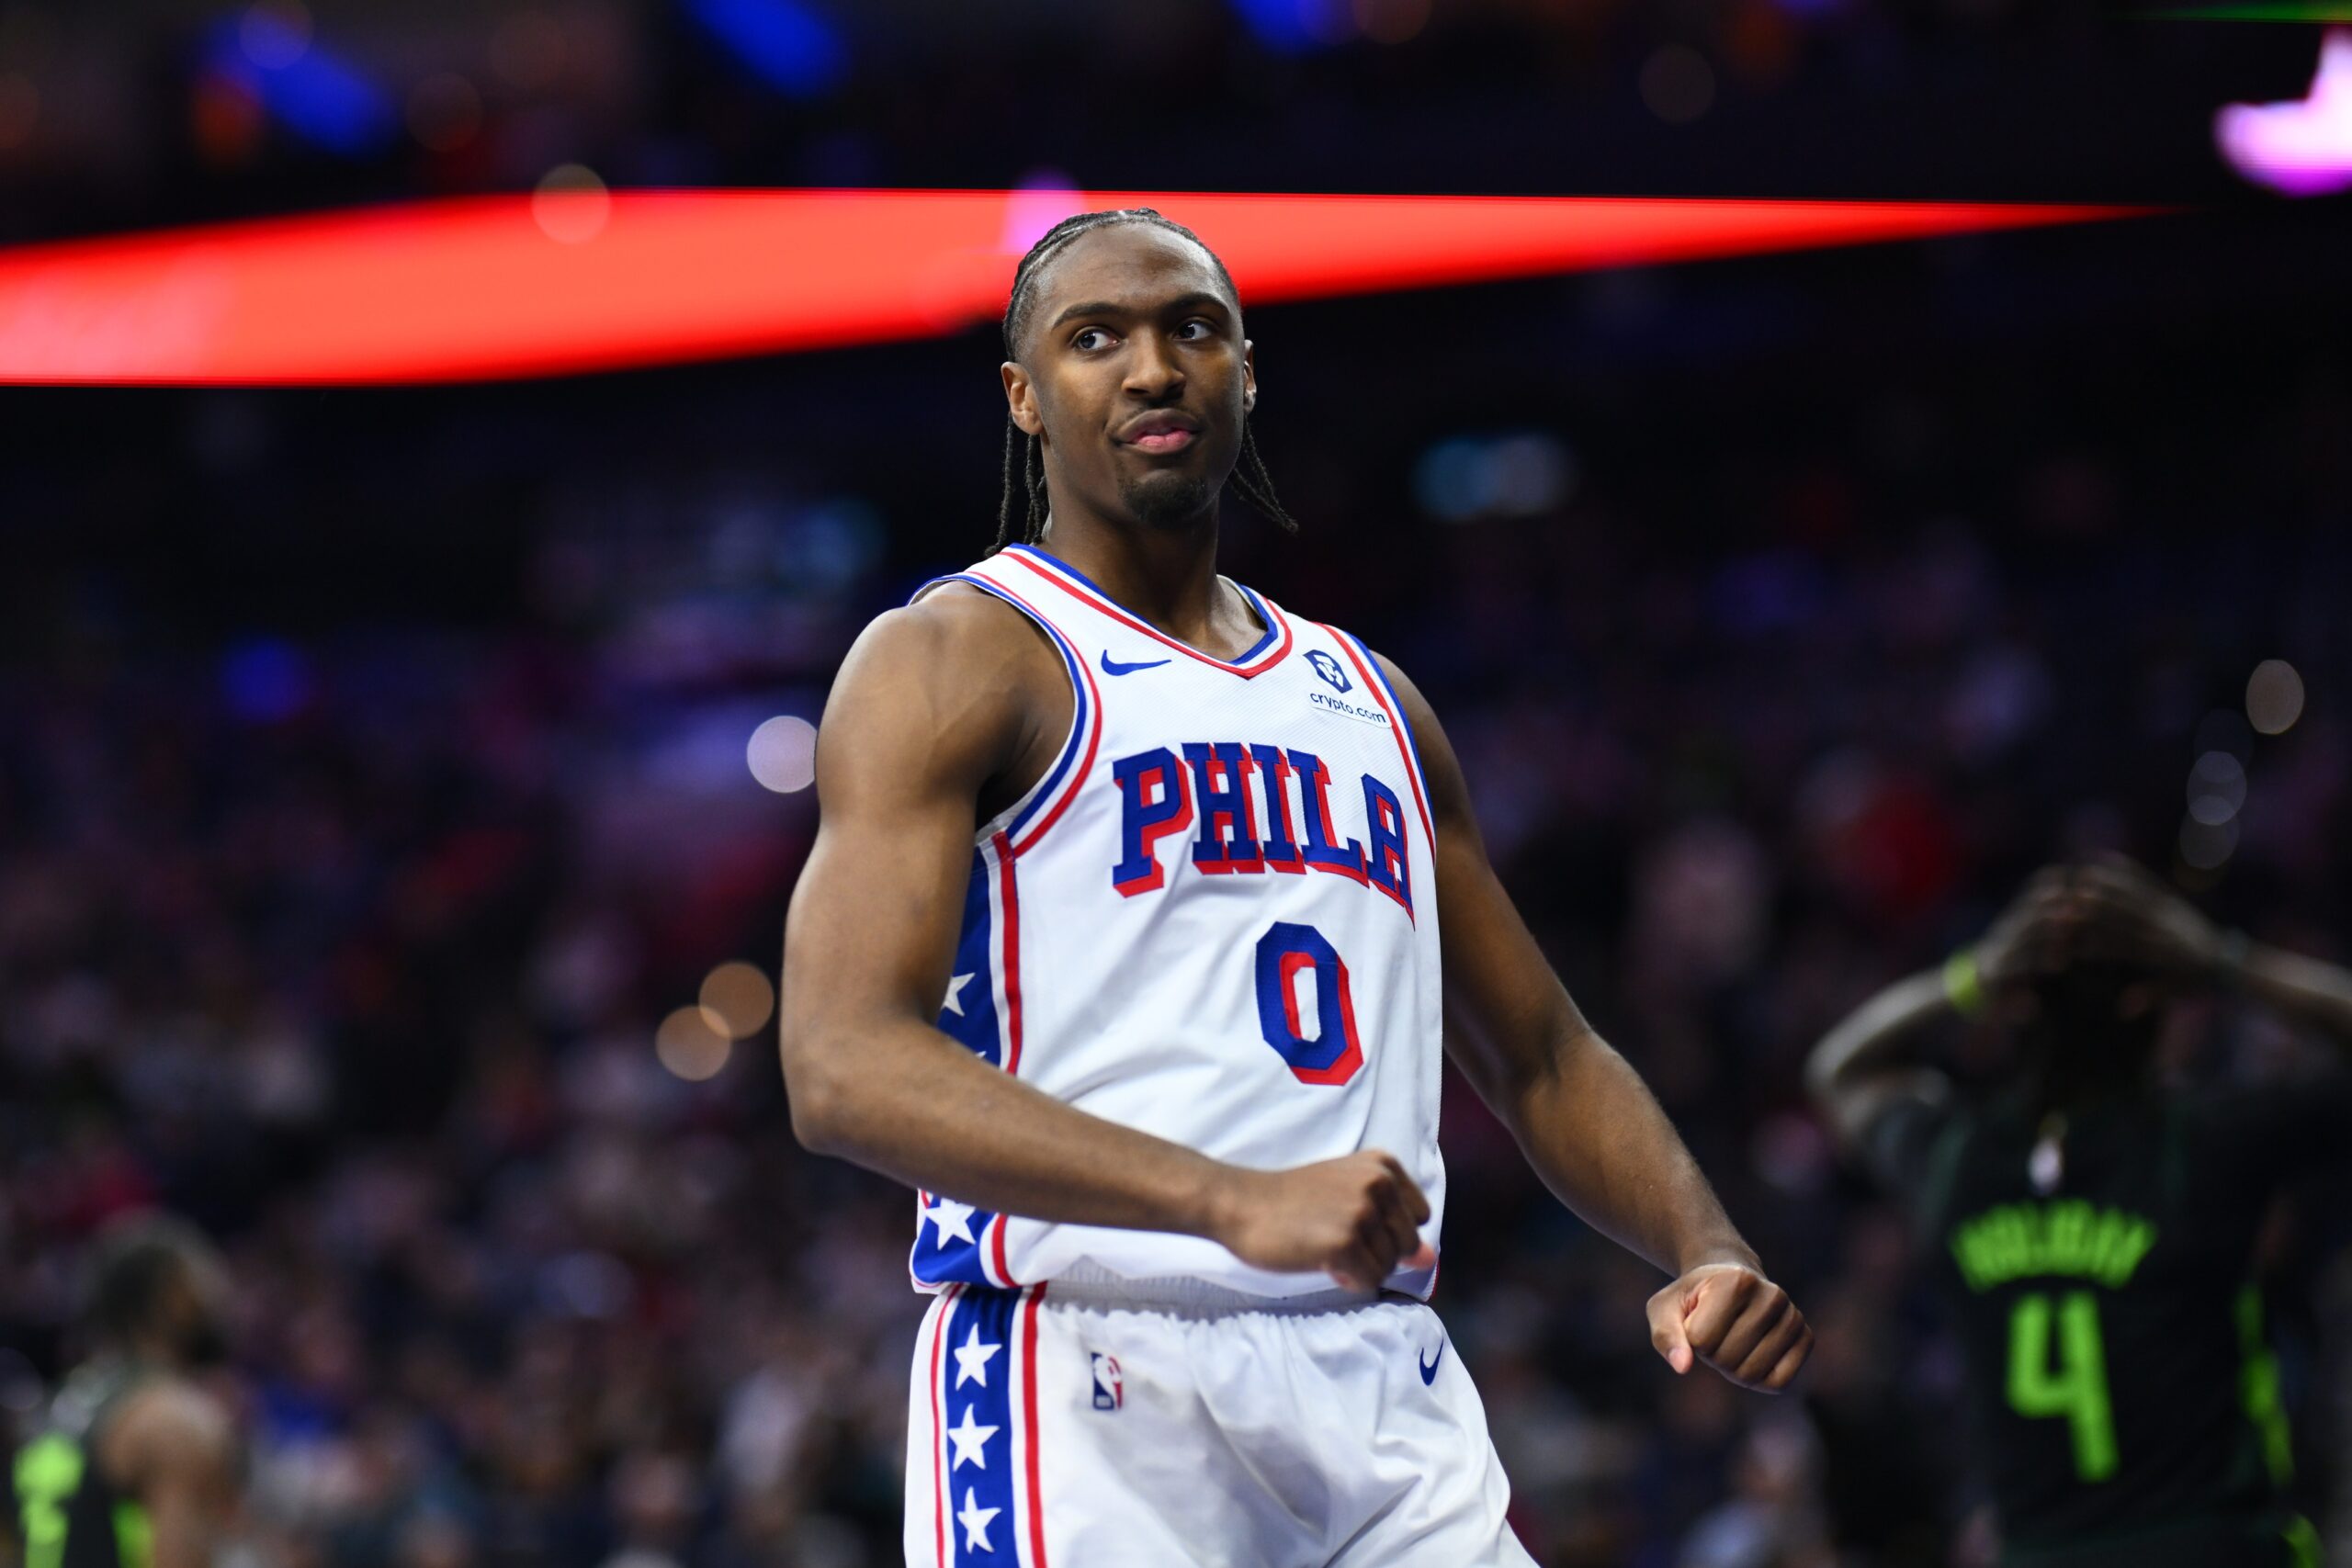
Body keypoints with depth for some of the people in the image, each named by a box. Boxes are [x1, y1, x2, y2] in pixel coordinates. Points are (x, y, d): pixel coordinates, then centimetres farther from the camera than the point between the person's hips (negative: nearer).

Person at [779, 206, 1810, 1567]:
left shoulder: (1370, 701, 21)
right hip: (1096, 1385, -6)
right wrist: (1237, 1204, -27)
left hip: (1384, 1392, 6)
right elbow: (845, 1071, -15)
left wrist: (1707, 1251, 4)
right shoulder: (952, 662, -1)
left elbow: (1542, 1057, 26)